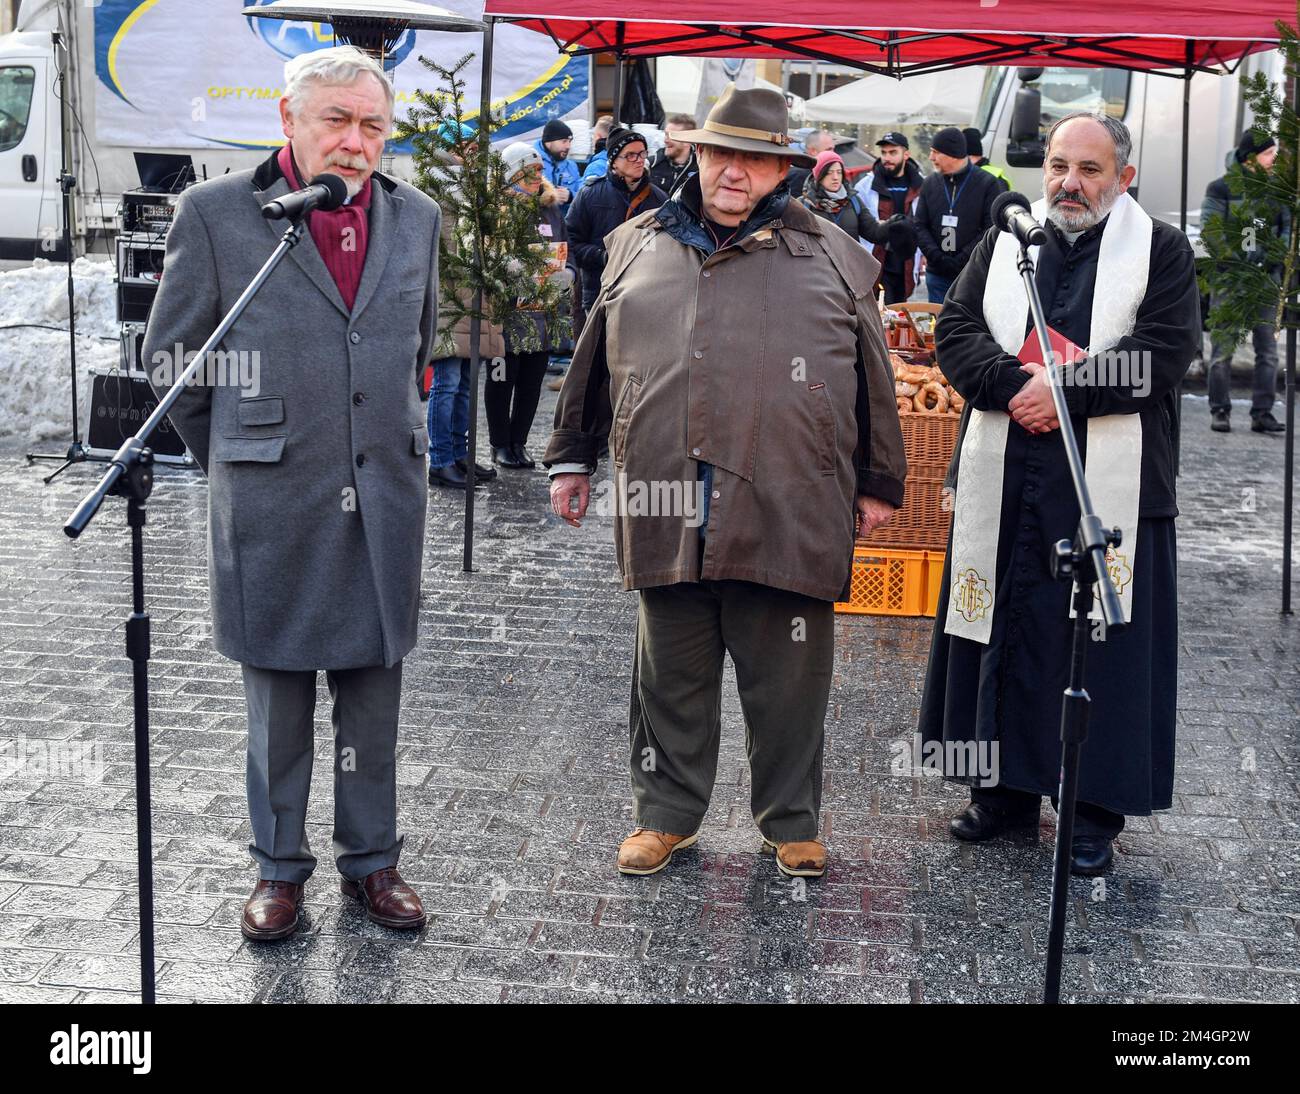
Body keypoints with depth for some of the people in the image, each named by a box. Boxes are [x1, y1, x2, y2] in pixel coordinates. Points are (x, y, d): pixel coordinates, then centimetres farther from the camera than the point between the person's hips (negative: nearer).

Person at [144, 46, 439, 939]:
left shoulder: (416, 219, 8)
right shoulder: (217, 213, -4)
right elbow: (172, 358, 4)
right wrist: (234, 460, 8)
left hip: (387, 502, 3)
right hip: (271, 507, -3)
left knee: (374, 692, 11)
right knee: (278, 696, 8)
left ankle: (372, 860, 25)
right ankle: (280, 867, 23)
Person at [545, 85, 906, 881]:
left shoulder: (834, 258, 7)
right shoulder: (636, 248, 13)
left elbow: (874, 381, 9)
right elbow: (593, 362, 18)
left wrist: (879, 482, 9)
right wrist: (572, 457, 19)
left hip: (789, 512, -1)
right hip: (666, 509, 2)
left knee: (788, 683, 7)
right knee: (671, 679, 12)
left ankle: (792, 824, 24)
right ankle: (668, 815, 27)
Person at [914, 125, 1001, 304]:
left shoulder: (987, 184, -3)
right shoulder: (930, 184, 10)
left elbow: (992, 229, -8)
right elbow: (920, 227, 7)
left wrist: (961, 260, -15)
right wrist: (937, 257, -9)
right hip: (937, 275, 4)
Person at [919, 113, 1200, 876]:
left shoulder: (1162, 251, 3)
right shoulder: (1004, 243, 13)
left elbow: (1165, 352, -9)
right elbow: (957, 329, 4)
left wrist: (1062, 391, -17)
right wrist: (1012, 386, -14)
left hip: (1110, 489, -3)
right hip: (1005, 481, 4)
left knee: (1104, 639, 1)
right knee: (1002, 631, 9)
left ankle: (1098, 807, 13)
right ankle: (1006, 786, 24)